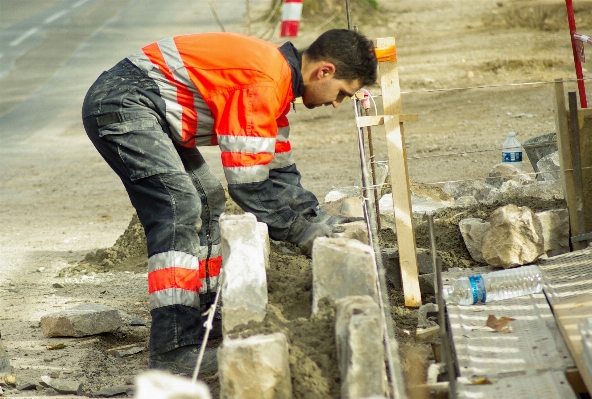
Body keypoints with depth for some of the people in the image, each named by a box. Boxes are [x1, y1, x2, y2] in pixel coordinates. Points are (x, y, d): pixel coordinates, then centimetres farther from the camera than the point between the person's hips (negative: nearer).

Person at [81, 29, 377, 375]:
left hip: (145, 112, 12)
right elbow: (248, 182, -19)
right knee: (180, 208, -22)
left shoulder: (278, 77, 13)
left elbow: (280, 171, 22)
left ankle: (209, 315, 23)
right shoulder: (264, 83, -20)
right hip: (120, 103, -12)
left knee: (207, 204, 18)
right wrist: (301, 233, -9)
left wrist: (321, 222, 15)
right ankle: (173, 352, -27)